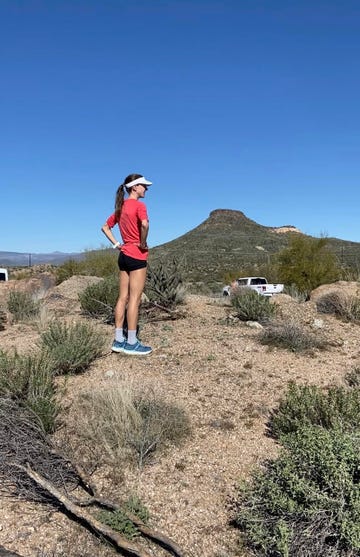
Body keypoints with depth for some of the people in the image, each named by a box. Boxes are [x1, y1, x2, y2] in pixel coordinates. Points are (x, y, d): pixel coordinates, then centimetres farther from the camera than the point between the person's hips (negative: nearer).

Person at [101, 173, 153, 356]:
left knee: (123, 298, 9)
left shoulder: (121, 207, 14)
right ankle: (131, 343, 2)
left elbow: (105, 227, 20)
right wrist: (143, 244, -16)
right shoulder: (139, 205, -11)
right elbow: (144, 224, -31)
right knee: (134, 299, -4)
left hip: (124, 255, 8)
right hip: (137, 256, -8)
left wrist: (116, 244, 12)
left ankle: (119, 340, 14)